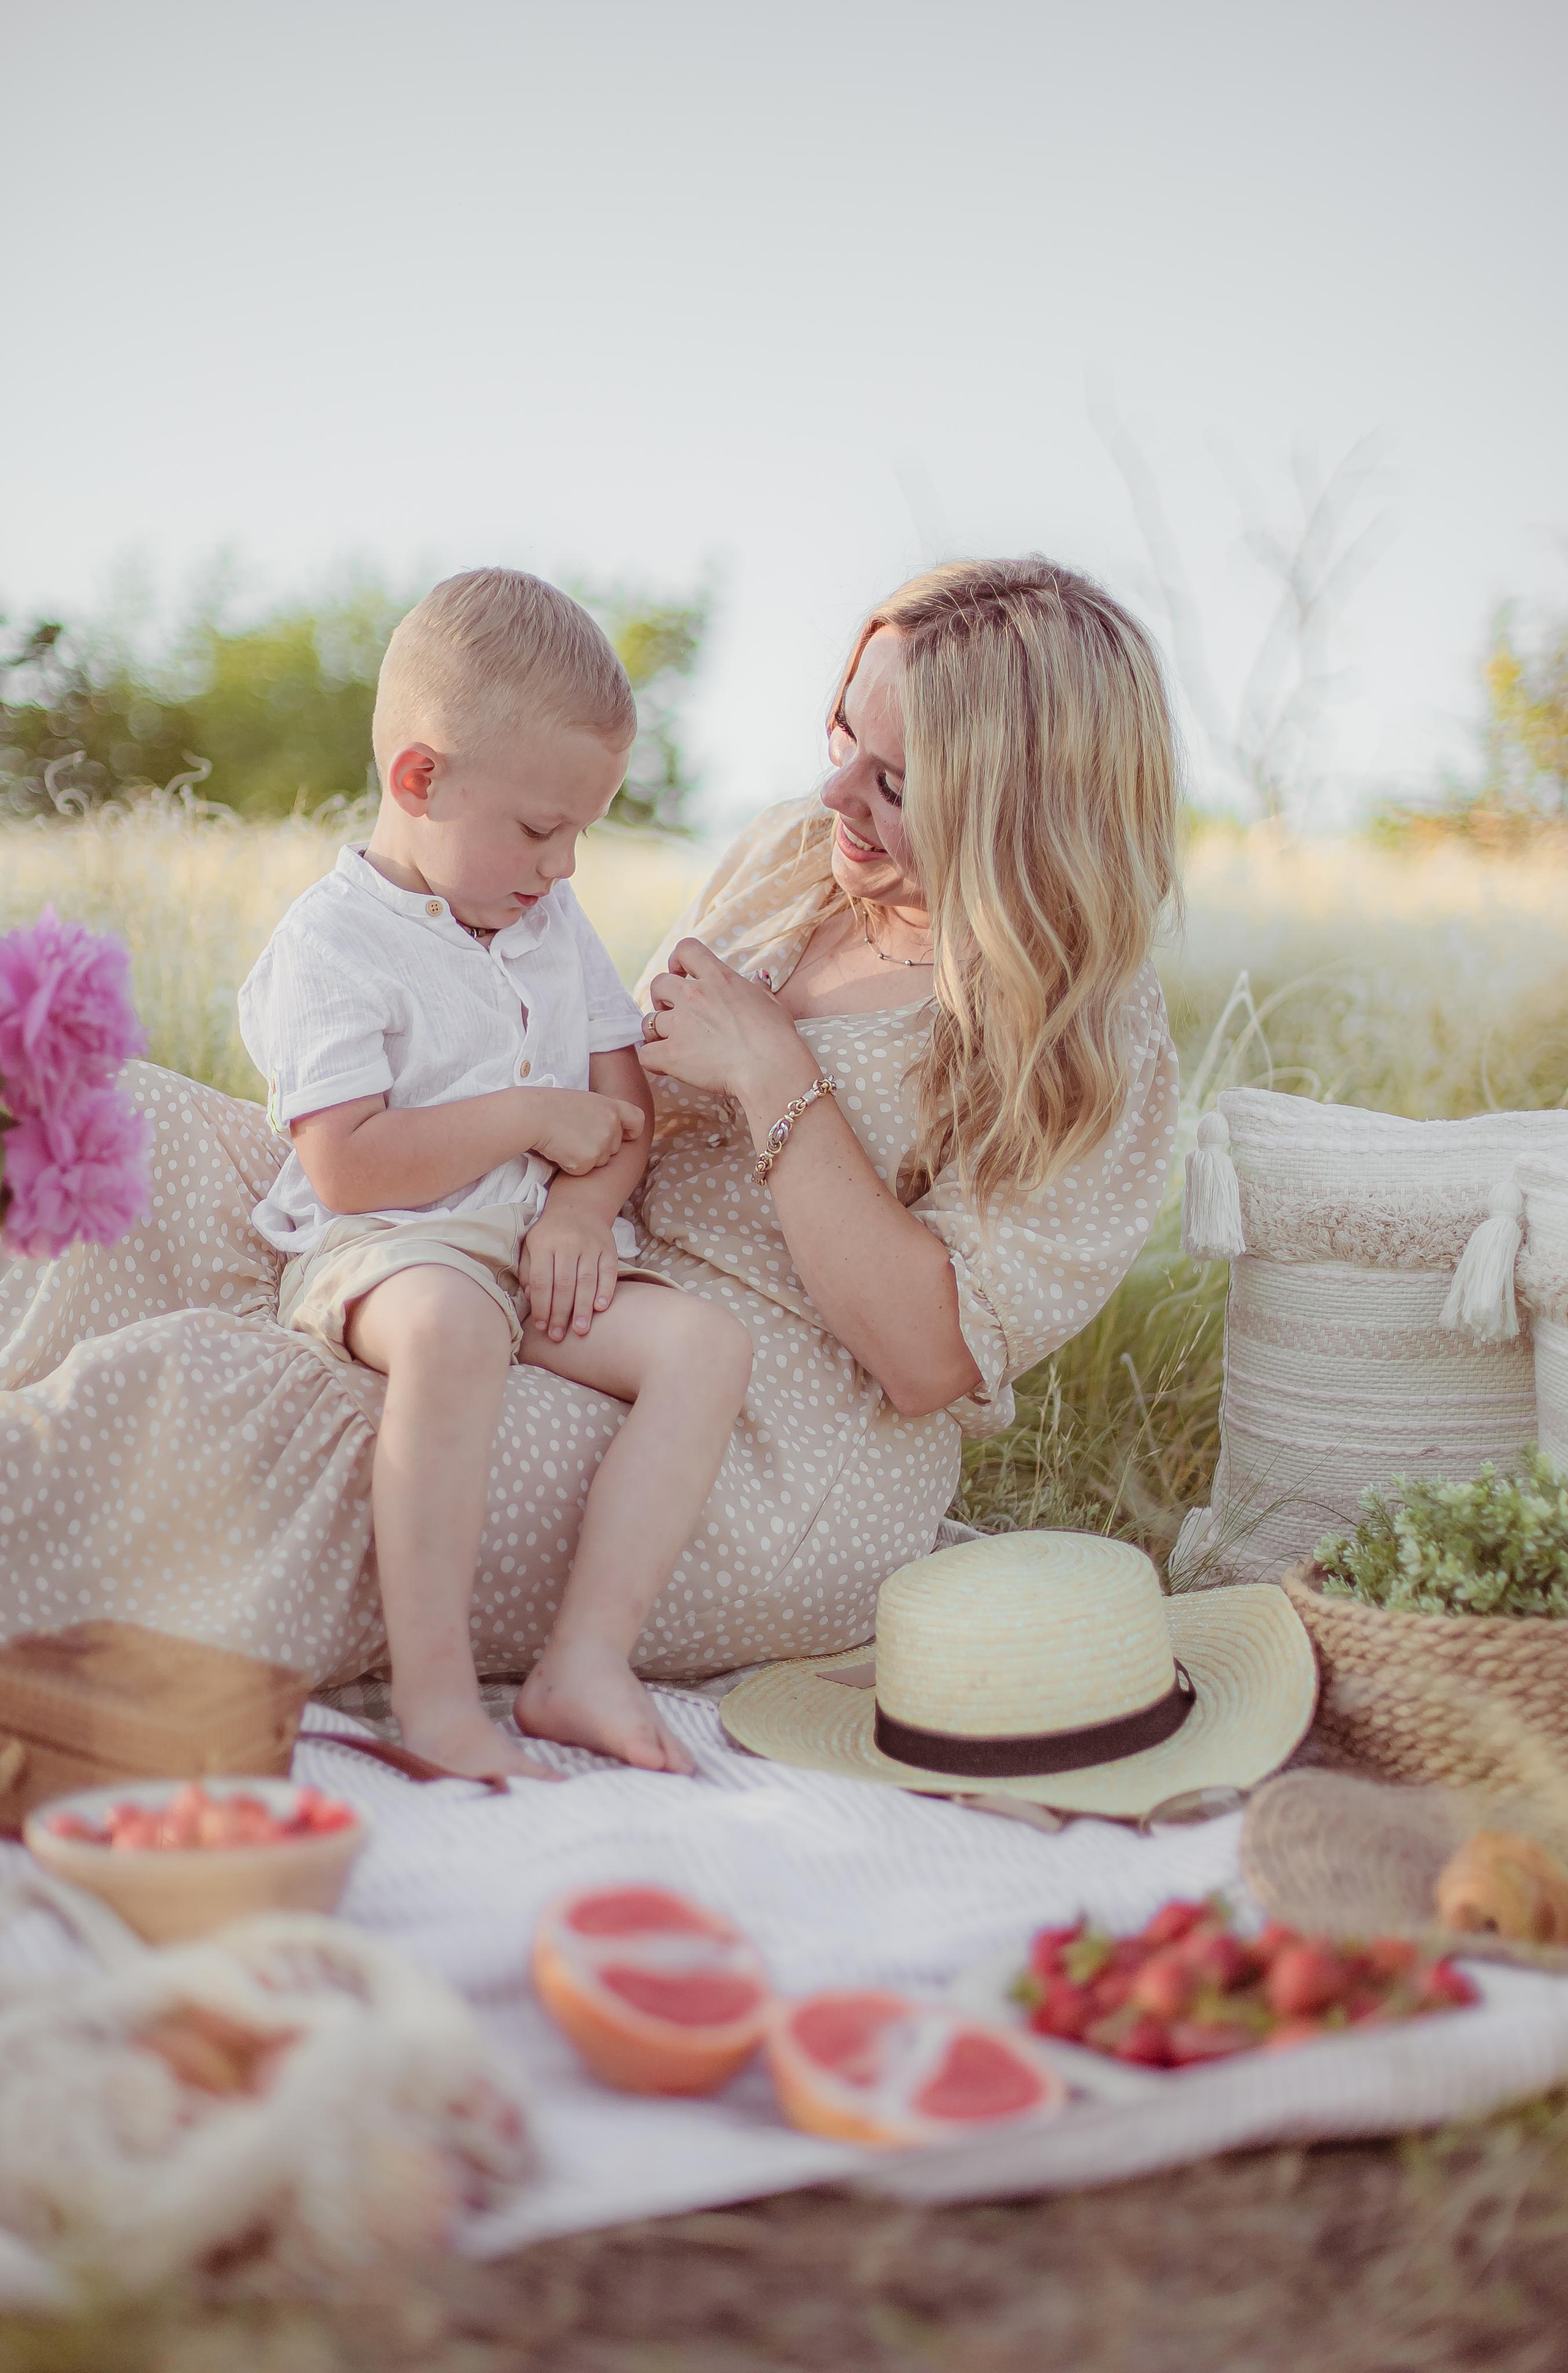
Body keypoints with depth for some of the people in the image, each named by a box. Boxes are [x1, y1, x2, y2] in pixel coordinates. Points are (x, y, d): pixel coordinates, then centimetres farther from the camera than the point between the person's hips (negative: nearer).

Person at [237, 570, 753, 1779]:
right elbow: (346, 1168, -17)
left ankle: (587, 1658, -26)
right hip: (383, 1251, -6)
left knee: (708, 1341, -20)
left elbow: (625, 1108, 13)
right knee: (449, 1328, -40)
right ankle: (433, 1691, -36)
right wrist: (531, 1120, -12)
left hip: (551, 1252, 7)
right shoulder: (329, 944, -7)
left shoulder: (556, 922, 16)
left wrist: (584, 1204, -9)